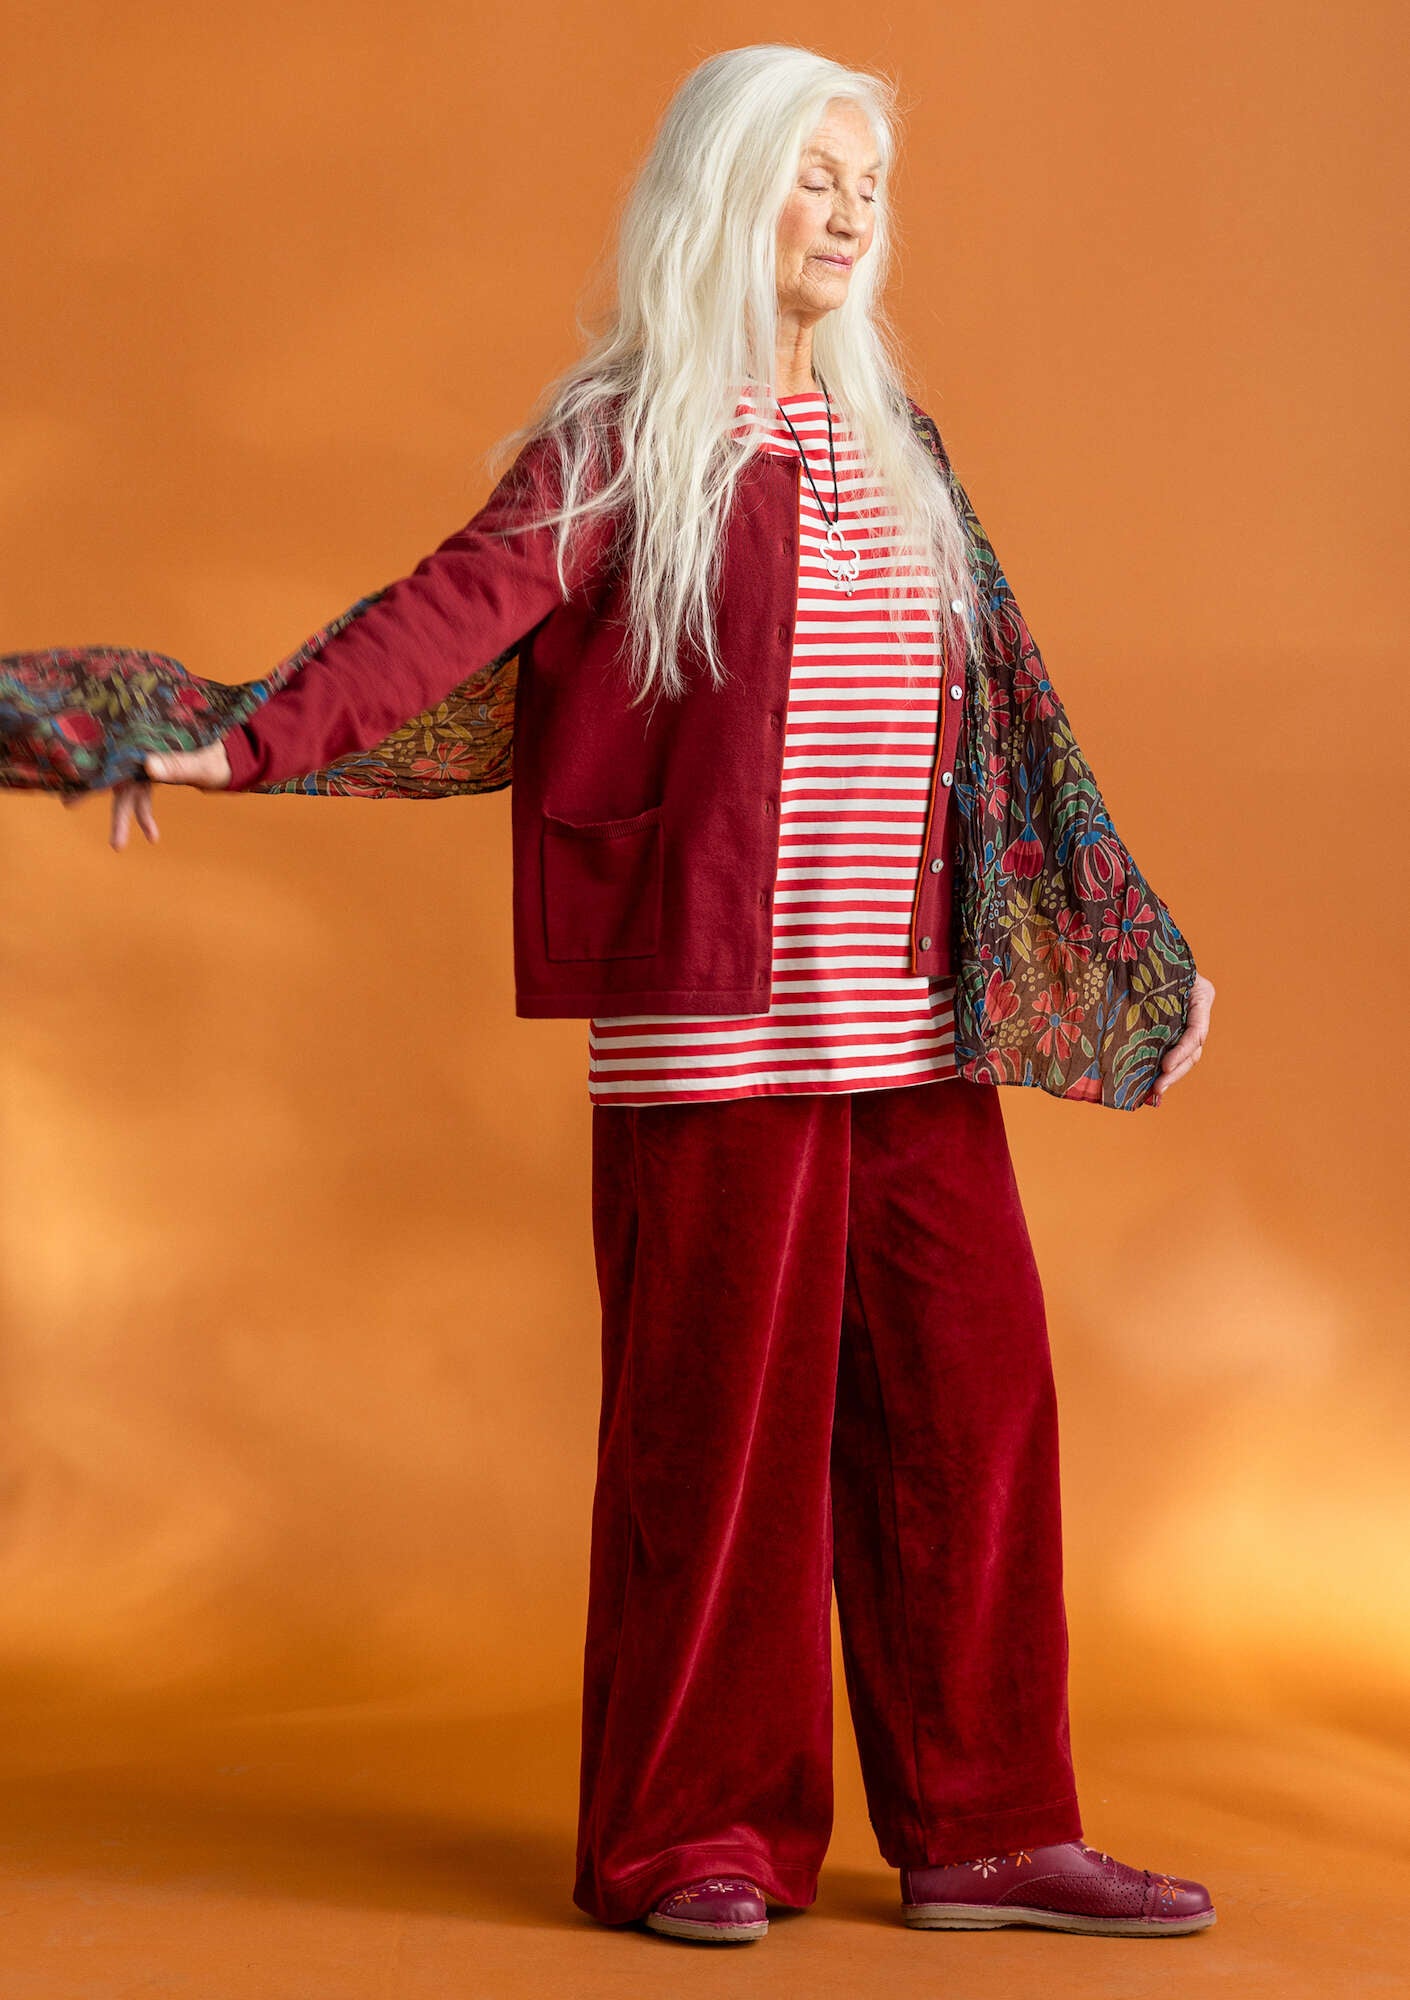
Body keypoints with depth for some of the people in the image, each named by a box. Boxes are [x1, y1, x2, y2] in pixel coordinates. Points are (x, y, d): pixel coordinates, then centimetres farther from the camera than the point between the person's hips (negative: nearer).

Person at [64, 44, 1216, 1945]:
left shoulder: (896, 448, 16)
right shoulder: (624, 443, 0)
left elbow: (1005, 709, 20)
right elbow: (448, 609, -12)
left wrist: (1131, 943, 22)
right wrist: (250, 744, -26)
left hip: (912, 1022, 6)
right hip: (715, 1024, -5)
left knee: (971, 1398, 4)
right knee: (719, 1413, -1)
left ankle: (984, 1827, 13)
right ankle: (688, 1838, 11)